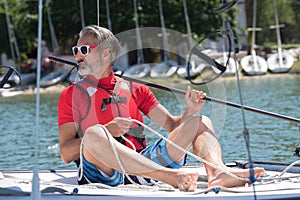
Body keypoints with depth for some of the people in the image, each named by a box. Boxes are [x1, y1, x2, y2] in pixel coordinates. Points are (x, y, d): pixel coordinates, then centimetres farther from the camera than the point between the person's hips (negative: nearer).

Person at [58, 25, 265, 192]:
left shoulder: (135, 88, 22)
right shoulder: (72, 94, 12)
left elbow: (173, 125, 17)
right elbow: (66, 153, 0)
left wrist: (190, 111, -5)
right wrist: (108, 131, -14)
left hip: (142, 163, 4)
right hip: (102, 171, -4)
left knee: (201, 122, -2)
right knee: (94, 133, -35)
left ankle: (217, 173, -35)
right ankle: (170, 176, -47)